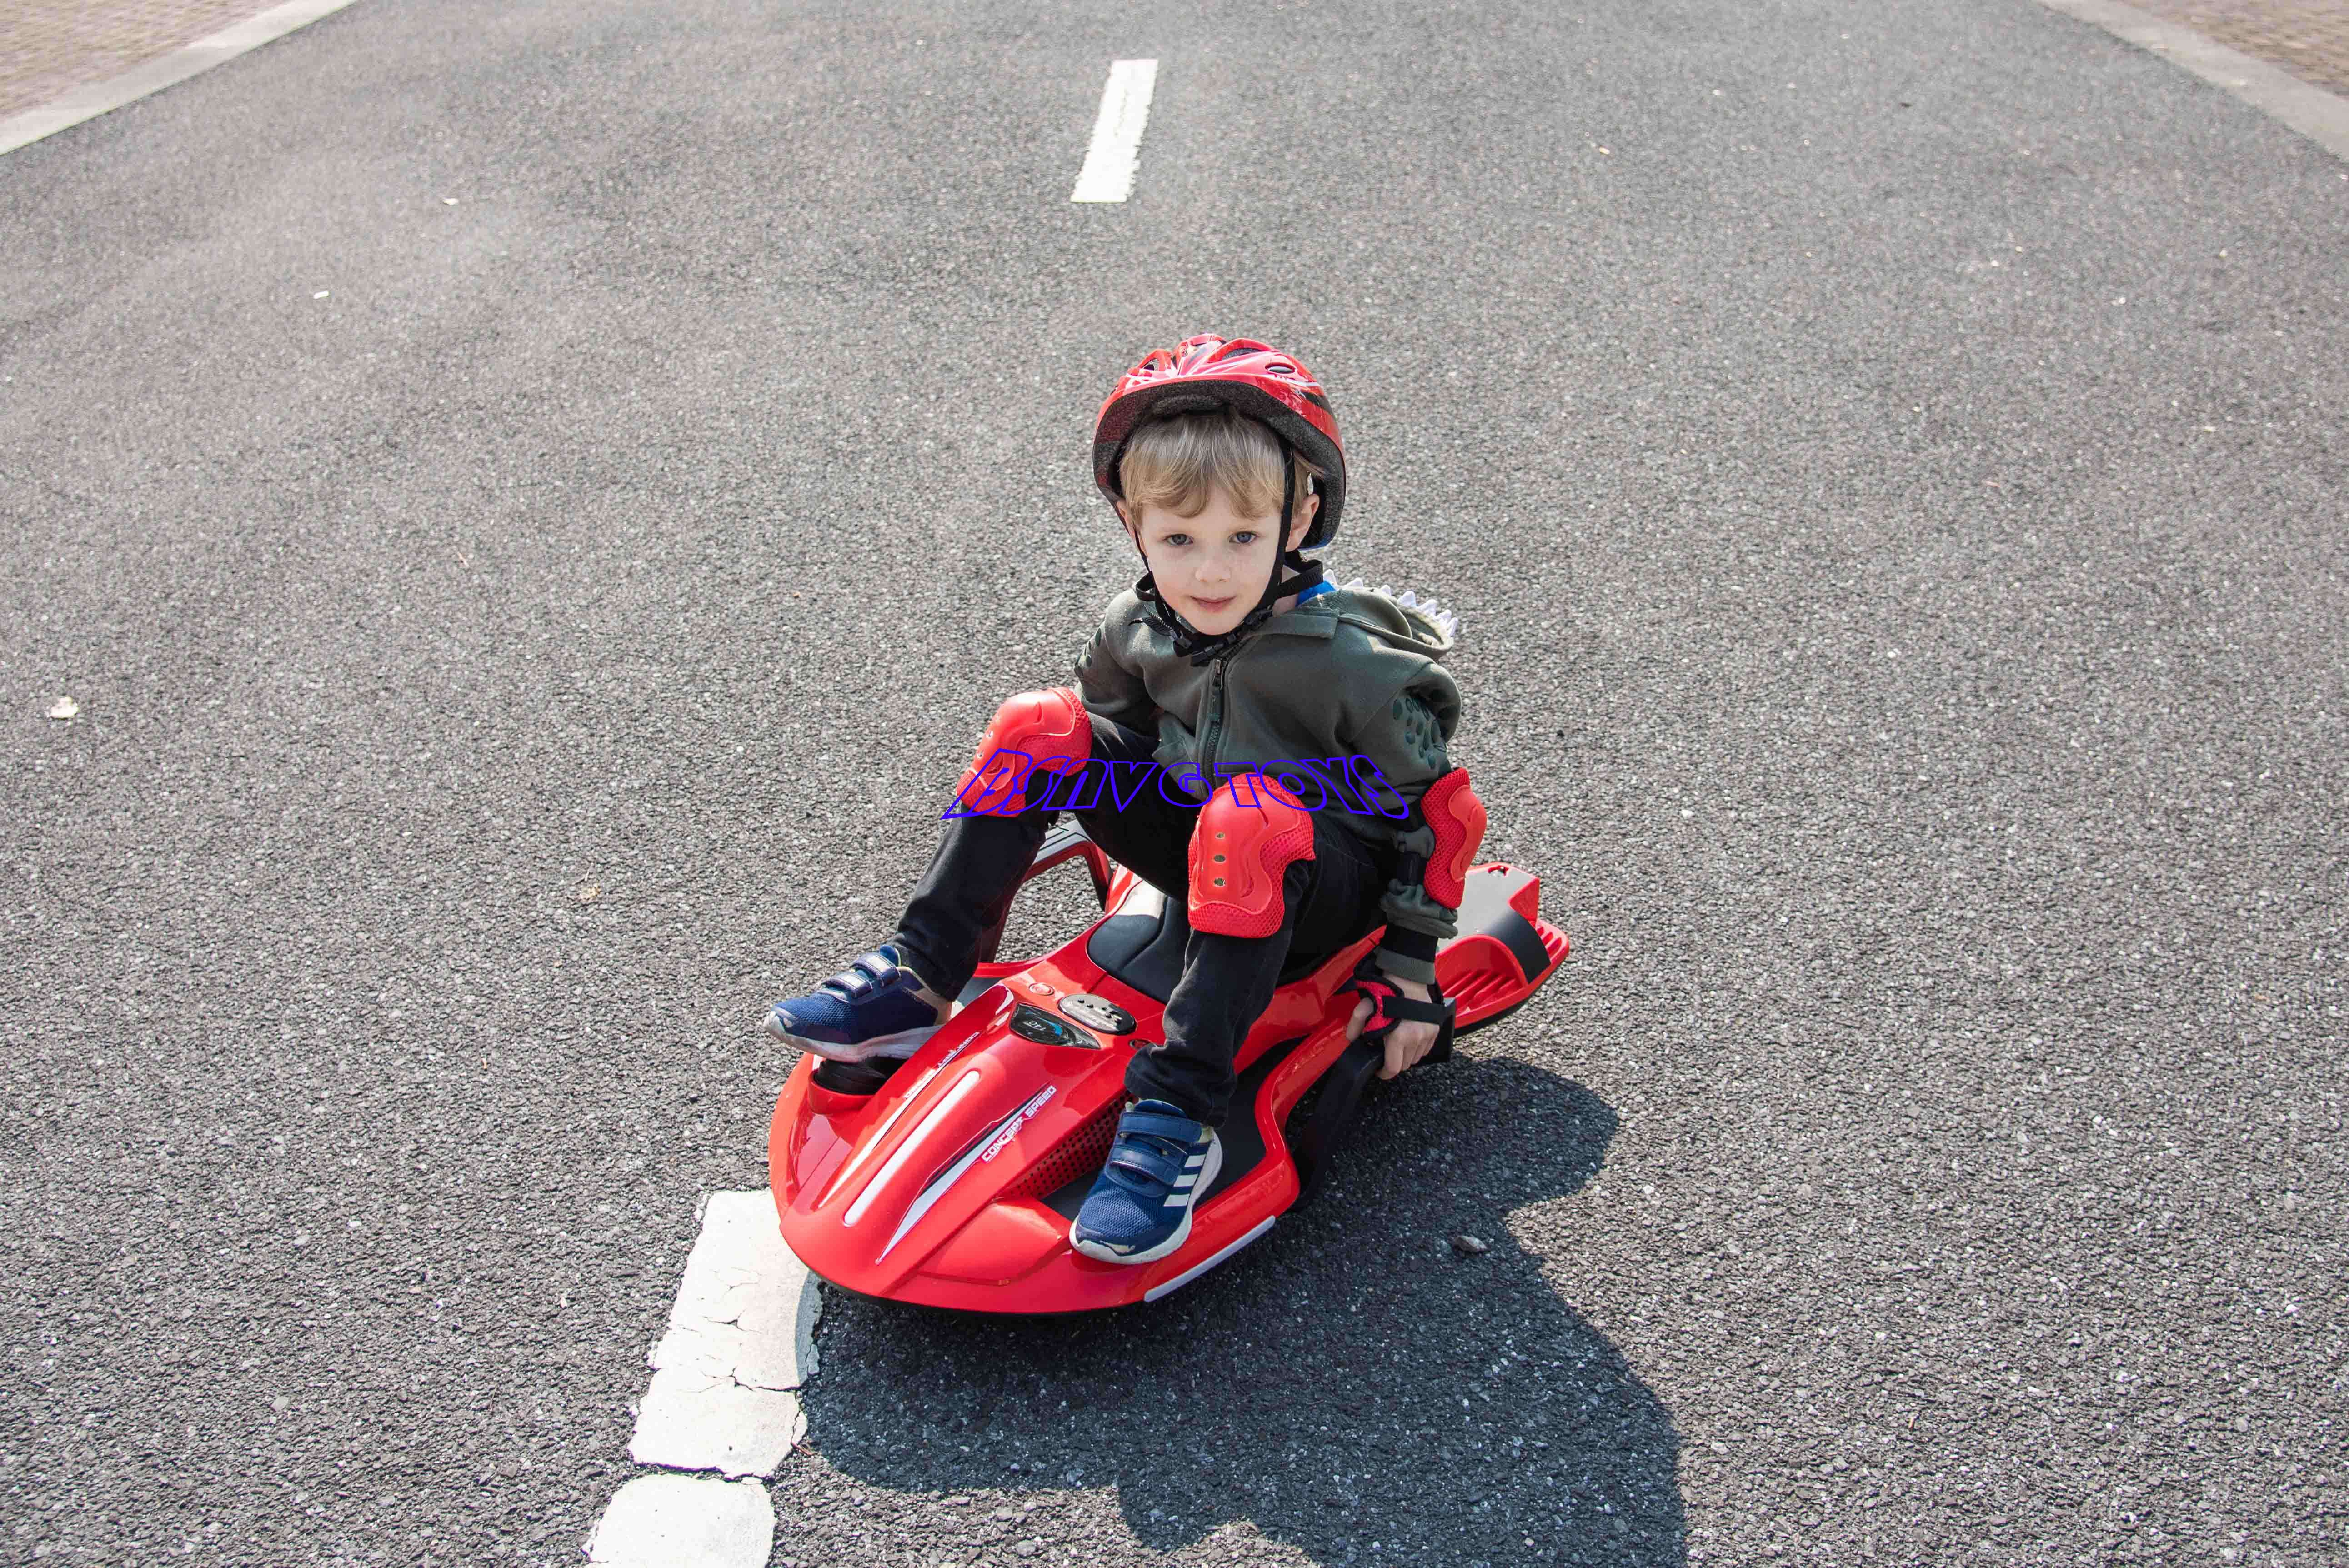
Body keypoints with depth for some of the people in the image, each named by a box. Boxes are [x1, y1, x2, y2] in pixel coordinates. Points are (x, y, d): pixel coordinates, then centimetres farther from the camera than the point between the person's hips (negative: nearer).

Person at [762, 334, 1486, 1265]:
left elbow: (1437, 810, -13)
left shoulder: (1353, 665, -23)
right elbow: (1123, 737, 14)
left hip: (1333, 887, -5)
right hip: (1211, 862, 6)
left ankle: (1180, 1118, -39)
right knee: (1041, 729, -10)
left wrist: (1409, 972, -11)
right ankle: (920, 984, -9)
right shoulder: (1138, 630, -7)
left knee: (1251, 817, -41)